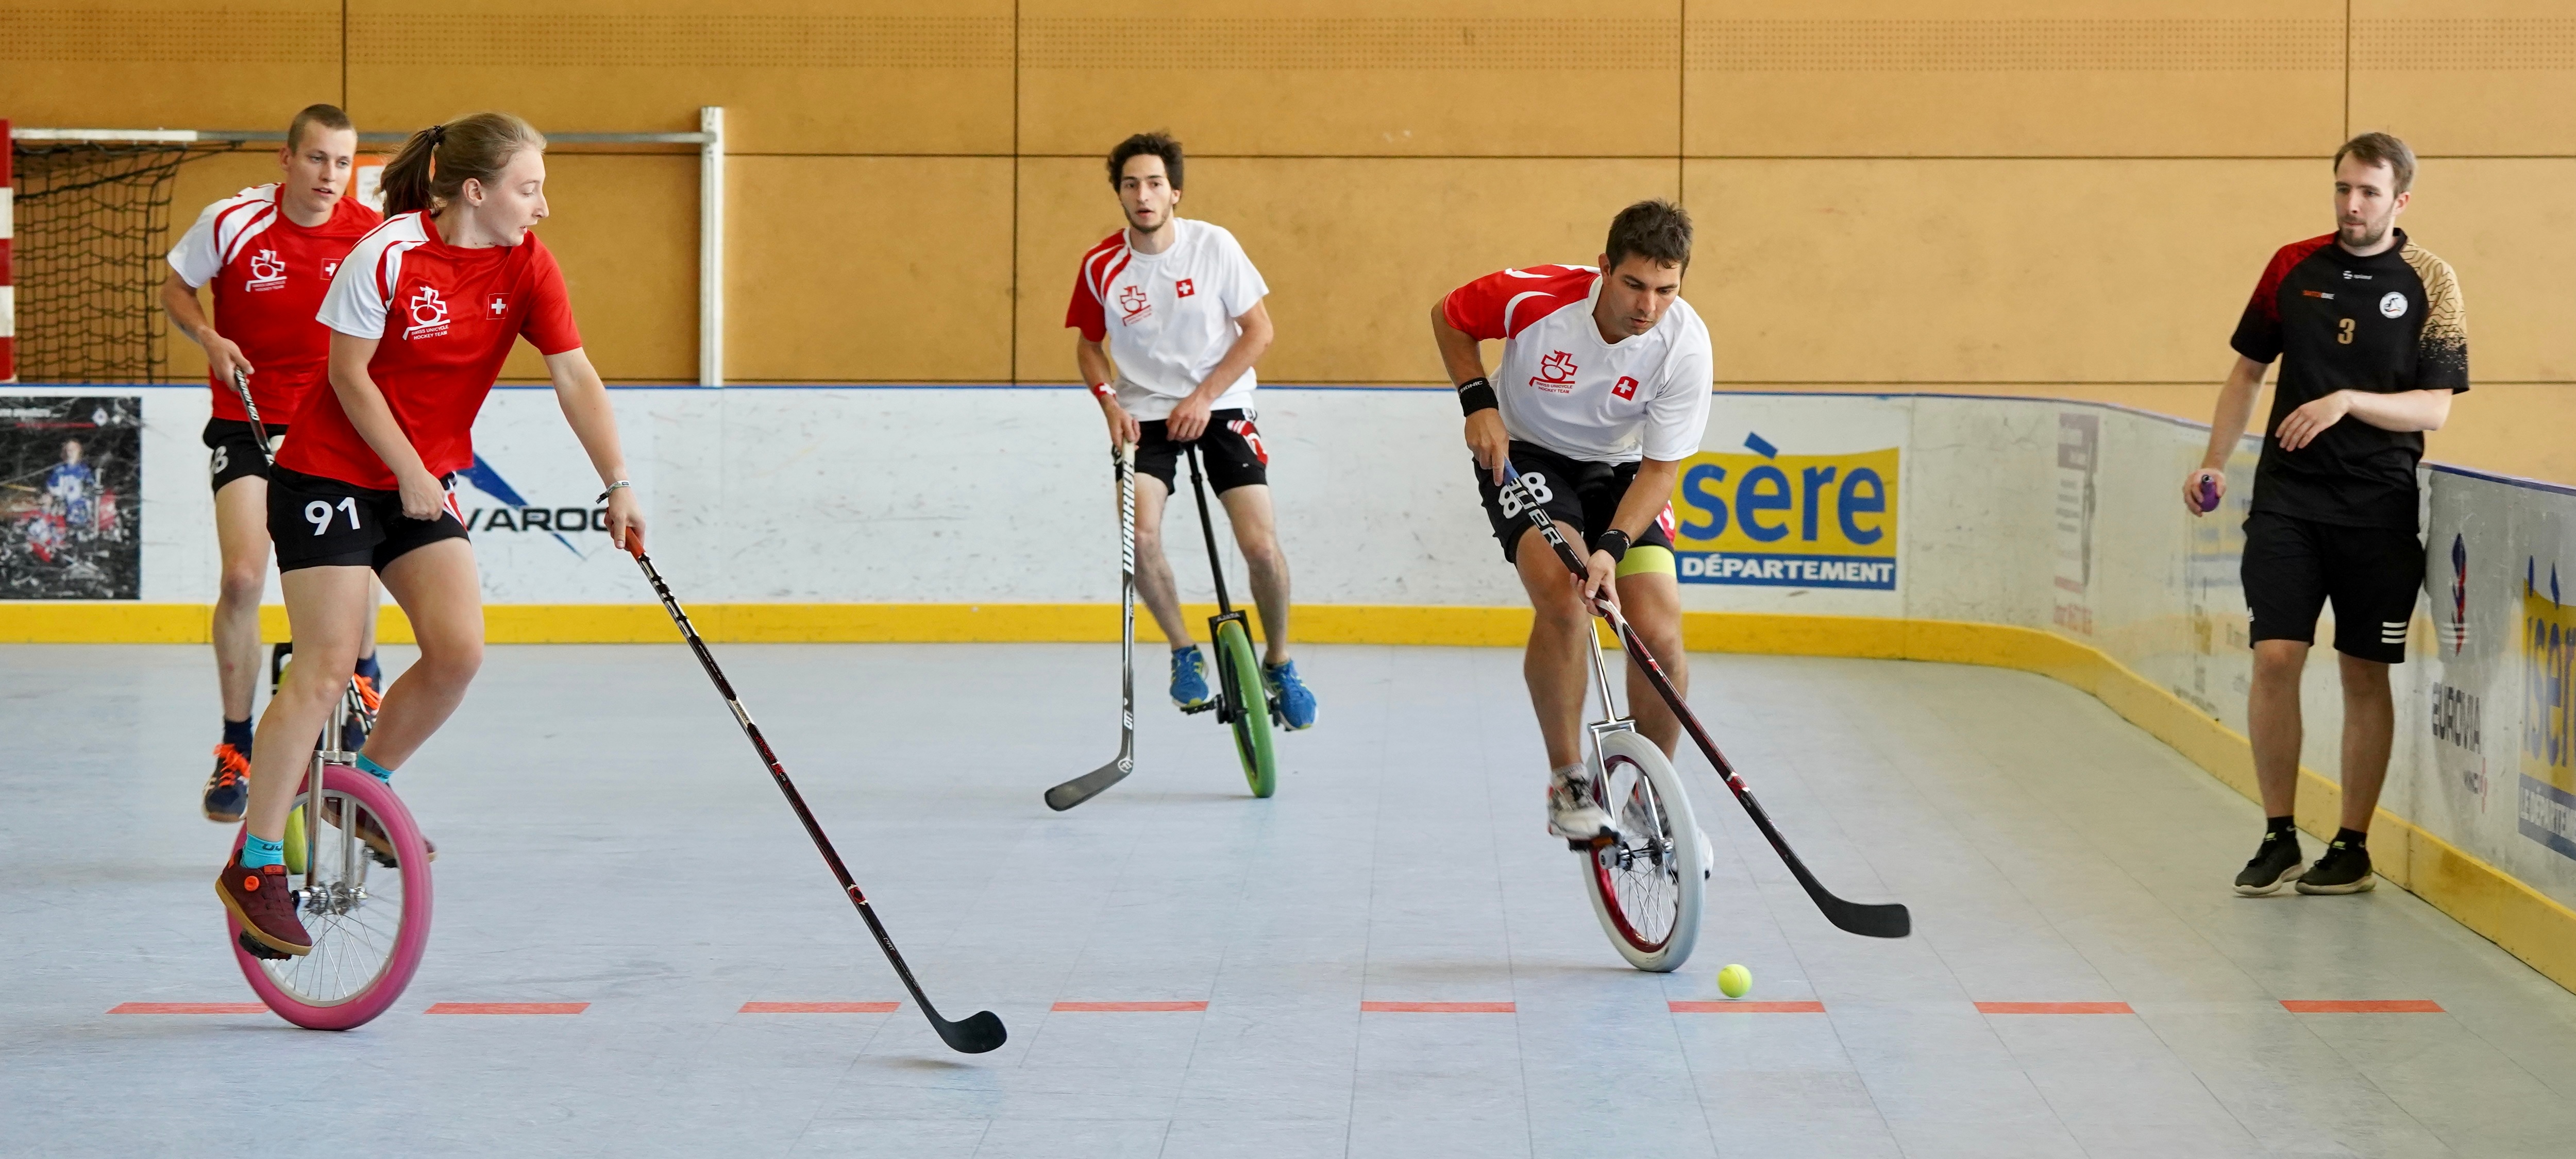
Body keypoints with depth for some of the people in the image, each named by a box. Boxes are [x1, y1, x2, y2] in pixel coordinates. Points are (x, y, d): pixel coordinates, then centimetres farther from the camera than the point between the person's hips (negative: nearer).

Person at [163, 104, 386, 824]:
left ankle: (364, 670, 23)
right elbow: (175, 290, 5)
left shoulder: (372, 236, -7)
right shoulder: (232, 222, -10)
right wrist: (210, 339, -13)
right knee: (243, 578, -12)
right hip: (247, 421, -1)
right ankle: (236, 745, 4)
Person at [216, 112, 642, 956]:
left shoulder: (526, 266, -4)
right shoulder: (387, 256, -19)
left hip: (422, 486, 6)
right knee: (326, 668, -10)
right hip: (332, 476, -6)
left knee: (459, 651, -10)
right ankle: (254, 865, -2)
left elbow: (575, 378, -7)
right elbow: (350, 375, -13)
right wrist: (411, 473, -13)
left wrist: (618, 484, -15)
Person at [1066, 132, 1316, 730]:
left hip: (1219, 406, -1)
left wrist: (1204, 396, -13)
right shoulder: (1101, 266, -7)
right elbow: (1089, 343, 9)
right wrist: (1109, 399, -9)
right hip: (1145, 415, 1)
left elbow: (1258, 330, -5)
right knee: (1141, 535, -22)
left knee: (1261, 545, -12)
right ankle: (1184, 652, 4)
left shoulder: (1214, 245, -11)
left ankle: (1278, 663, 14)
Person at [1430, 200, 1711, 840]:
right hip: (1525, 455, -2)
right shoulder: (1535, 298, -27)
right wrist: (1479, 401, -16)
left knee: (1660, 633, -14)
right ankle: (1567, 782, -14)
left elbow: (1660, 468, -19)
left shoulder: (1686, 347, -24)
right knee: (1563, 600, -28)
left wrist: (1612, 547, -33)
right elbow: (1449, 317, -6)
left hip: (1621, 471, 2)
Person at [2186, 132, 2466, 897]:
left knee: (2366, 676, 4)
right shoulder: (2293, 267, 4)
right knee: (2275, 658, -6)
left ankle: (2353, 846, 15)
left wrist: (2347, 401, -21)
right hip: (2287, 498, 2)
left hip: (2380, 510, -2)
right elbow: (2249, 370, 13)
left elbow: (2434, 409, -7)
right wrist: (2214, 462, 4)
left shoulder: (2429, 285, -4)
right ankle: (2278, 837, 5)